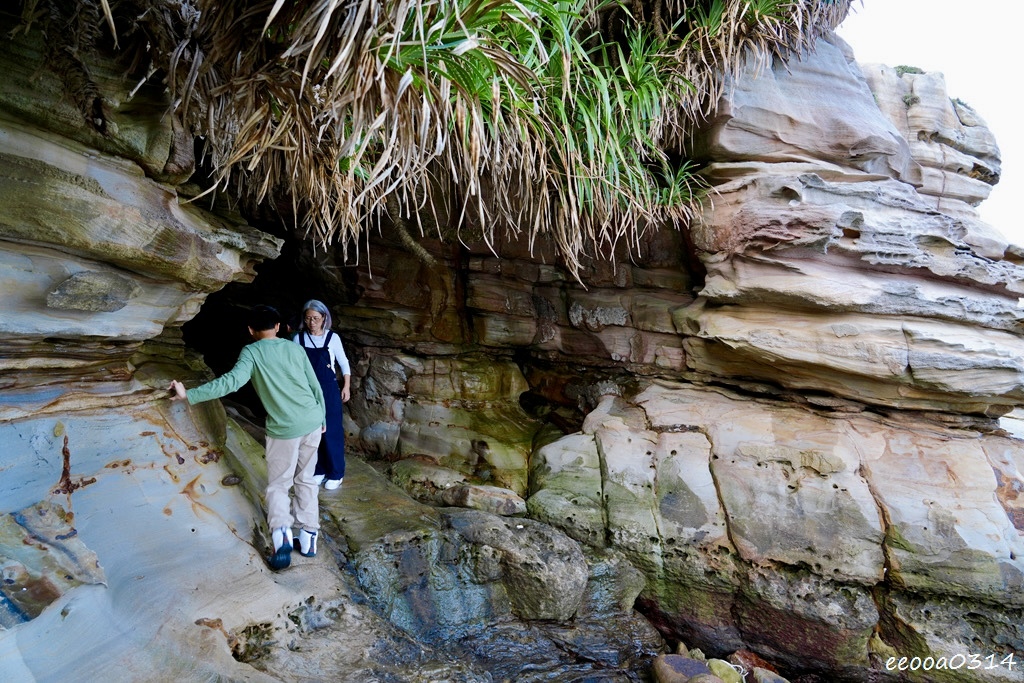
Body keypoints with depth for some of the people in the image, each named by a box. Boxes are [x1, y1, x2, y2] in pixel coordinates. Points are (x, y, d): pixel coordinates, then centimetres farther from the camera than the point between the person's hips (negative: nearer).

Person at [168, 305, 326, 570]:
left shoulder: (251, 352, -2)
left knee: (278, 485, 12)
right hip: (312, 422, 4)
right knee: (306, 480, 17)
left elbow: (232, 381, -20)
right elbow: (315, 386, 10)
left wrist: (189, 395, -18)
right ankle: (309, 536, 19)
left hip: (284, 428, -4)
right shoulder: (294, 348, 8)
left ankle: (280, 530, -12)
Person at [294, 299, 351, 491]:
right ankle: (318, 470, 26)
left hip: (328, 390, -2)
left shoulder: (332, 338, -6)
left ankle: (336, 474, 15)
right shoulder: (299, 338, -2)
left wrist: (346, 387, -1)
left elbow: (344, 364, 2)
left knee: (331, 431, 3)